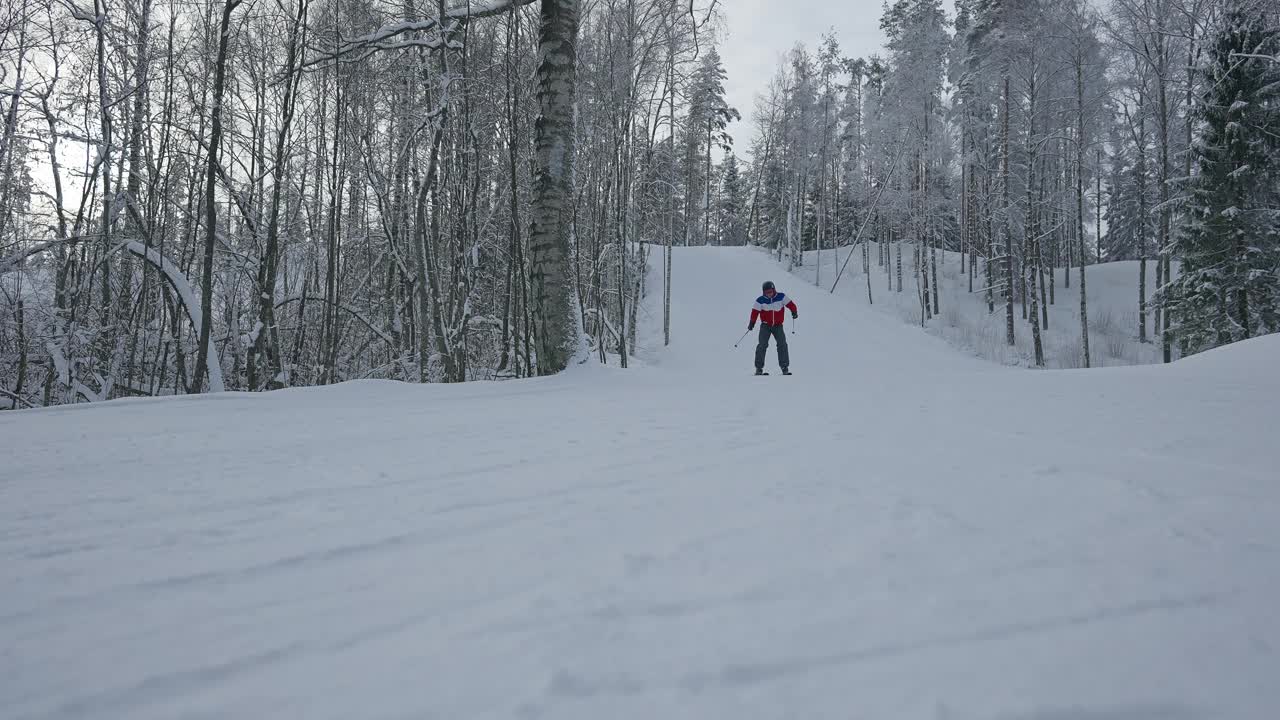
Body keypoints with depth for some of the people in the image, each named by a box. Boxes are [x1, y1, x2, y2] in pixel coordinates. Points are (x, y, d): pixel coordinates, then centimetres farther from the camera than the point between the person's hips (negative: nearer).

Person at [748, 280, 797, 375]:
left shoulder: (781, 297, -7)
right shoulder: (760, 300, -9)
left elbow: (790, 304, -5)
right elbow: (755, 312, -5)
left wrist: (794, 312, -21)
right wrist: (752, 323, -10)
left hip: (778, 325, 1)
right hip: (765, 325, -1)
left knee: (782, 345, -7)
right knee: (762, 345, -10)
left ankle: (785, 367, 0)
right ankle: (759, 368, -4)